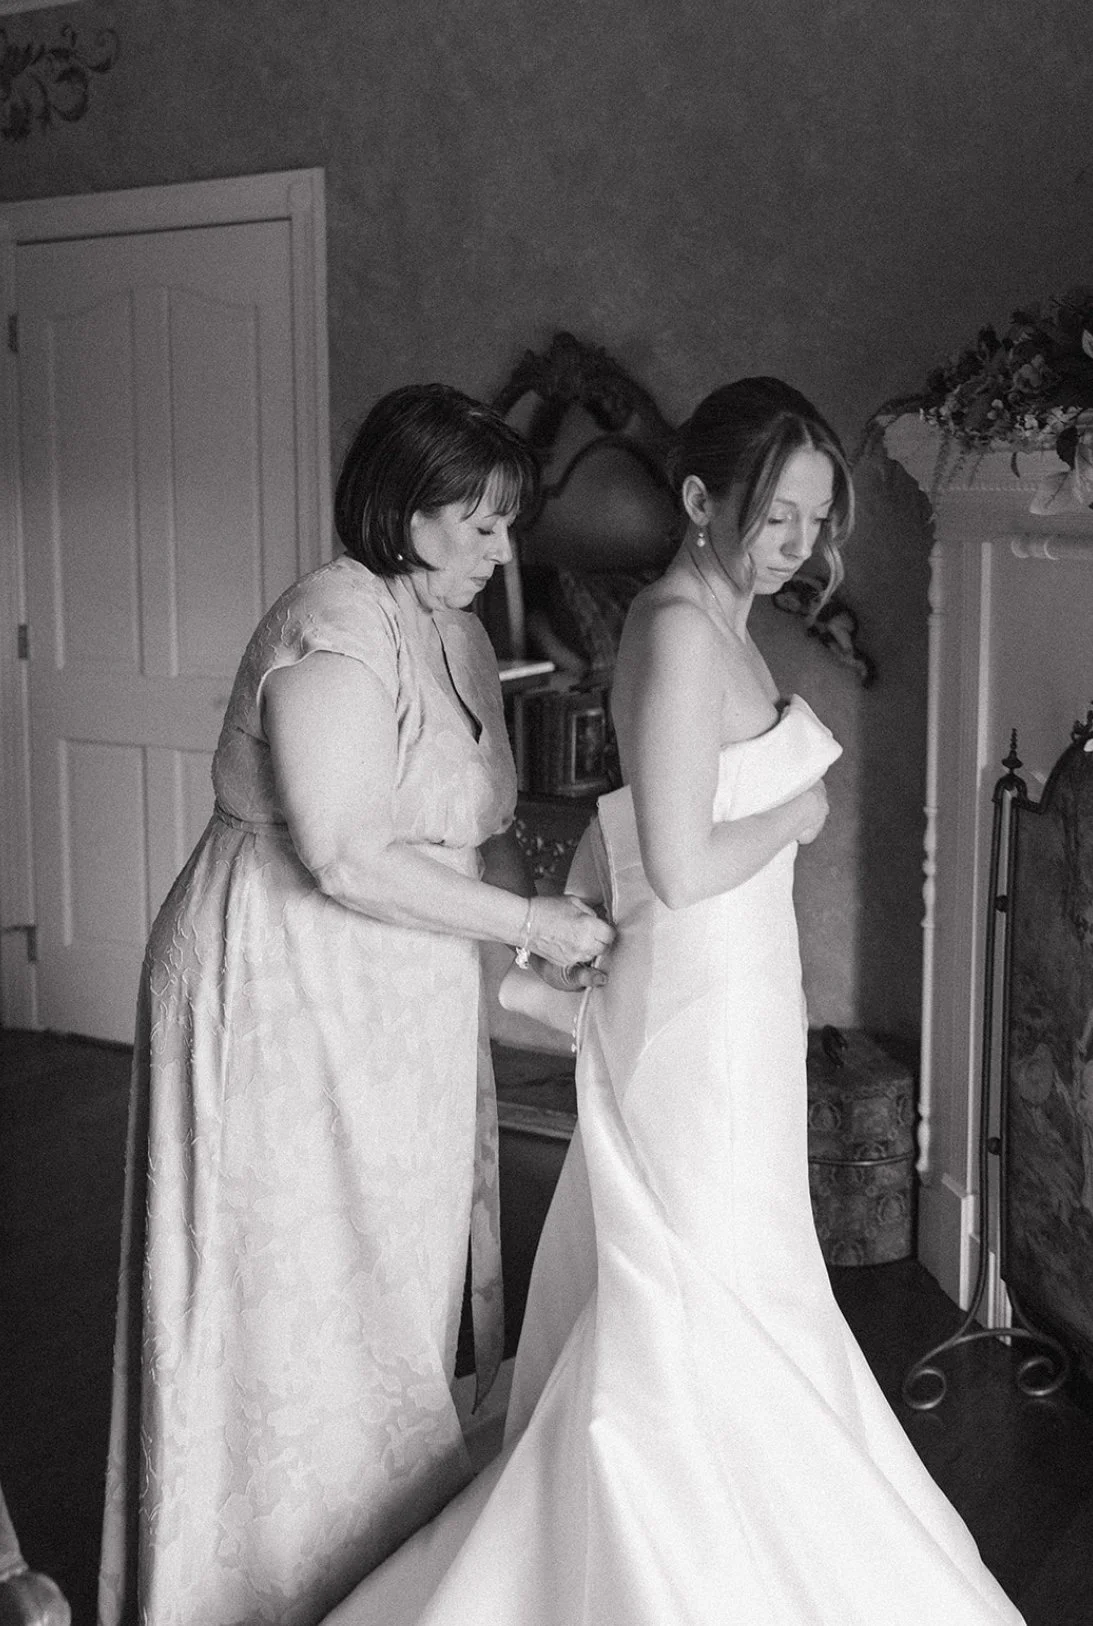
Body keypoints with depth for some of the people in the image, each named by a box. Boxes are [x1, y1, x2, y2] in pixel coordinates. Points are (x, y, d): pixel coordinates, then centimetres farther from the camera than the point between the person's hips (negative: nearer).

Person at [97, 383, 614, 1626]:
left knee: (400, 1271, 18)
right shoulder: (335, 631, -21)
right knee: (299, 1292, 5)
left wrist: (542, 929, -1)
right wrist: (527, 923, -20)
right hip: (288, 995, -9)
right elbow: (348, 860, -26)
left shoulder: (455, 633, 8)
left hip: (398, 1007, 9)